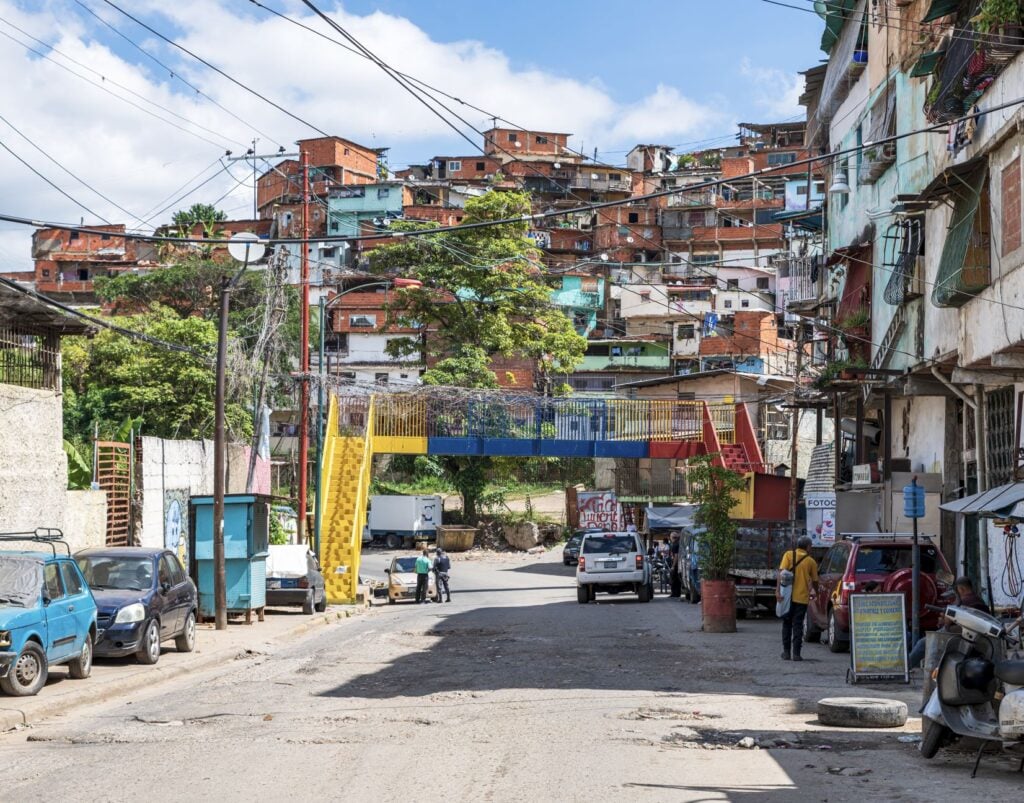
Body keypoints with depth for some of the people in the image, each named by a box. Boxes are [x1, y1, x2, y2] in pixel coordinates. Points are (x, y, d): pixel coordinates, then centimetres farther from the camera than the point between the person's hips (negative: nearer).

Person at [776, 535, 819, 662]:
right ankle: (796, 653, -4)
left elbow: (782, 572, -11)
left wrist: (778, 590, -15)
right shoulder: (811, 561, 3)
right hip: (802, 597, -1)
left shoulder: (789, 555, 2)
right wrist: (814, 593, 31)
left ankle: (786, 652, 13)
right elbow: (814, 581, 12)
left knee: (787, 624, 12)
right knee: (798, 625, 3)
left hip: (788, 596, 1)